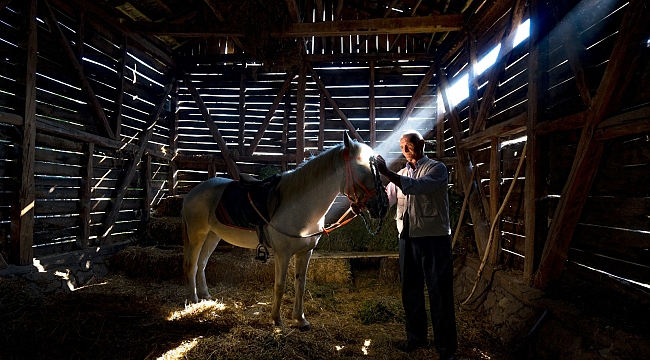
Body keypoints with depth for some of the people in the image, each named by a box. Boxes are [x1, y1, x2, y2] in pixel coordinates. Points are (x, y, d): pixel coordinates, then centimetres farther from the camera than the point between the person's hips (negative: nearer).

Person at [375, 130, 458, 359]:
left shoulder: (437, 168, -3)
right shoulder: (401, 174, 15)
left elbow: (419, 186, -23)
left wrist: (387, 173, -30)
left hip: (434, 237, -6)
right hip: (407, 238, 6)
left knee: (439, 292, -1)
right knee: (410, 290, 14)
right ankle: (416, 337, 29)